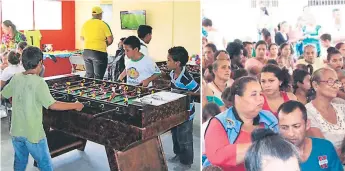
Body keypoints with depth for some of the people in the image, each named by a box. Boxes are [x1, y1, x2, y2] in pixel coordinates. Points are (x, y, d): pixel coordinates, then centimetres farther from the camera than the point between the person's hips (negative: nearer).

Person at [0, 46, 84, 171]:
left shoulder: (16, 78, -1)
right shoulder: (39, 82, -20)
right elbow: (52, 105, -24)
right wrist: (75, 105, -16)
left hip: (16, 131, 6)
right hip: (33, 133, -6)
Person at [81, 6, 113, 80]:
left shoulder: (85, 24, 7)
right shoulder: (103, 24, -7)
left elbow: (82, 38, 18)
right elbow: (110, 40, -8)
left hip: (86, 52, 5)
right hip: (99, 52, -5)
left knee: (89, 76, 16)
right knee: (98, 77, 1)